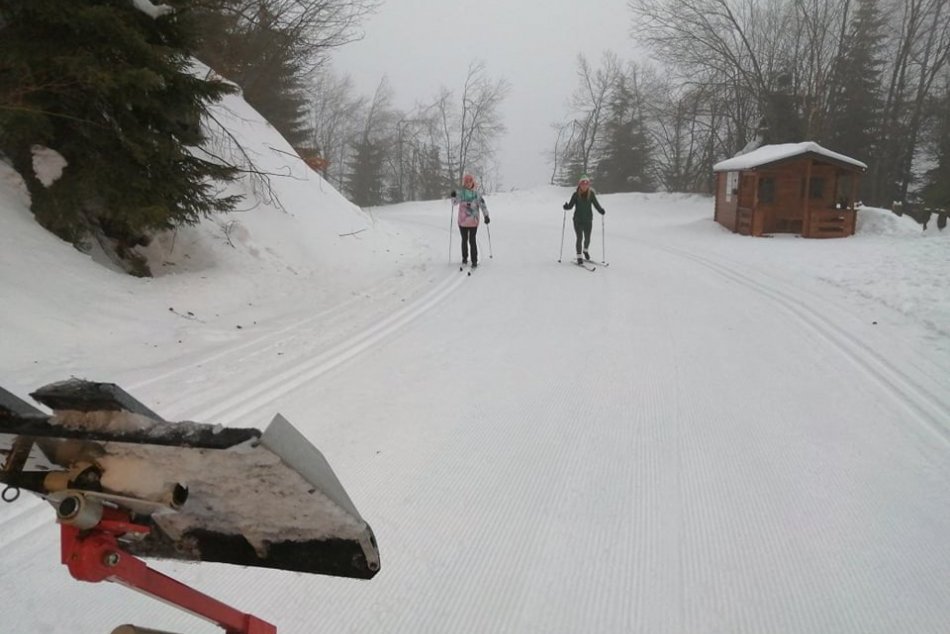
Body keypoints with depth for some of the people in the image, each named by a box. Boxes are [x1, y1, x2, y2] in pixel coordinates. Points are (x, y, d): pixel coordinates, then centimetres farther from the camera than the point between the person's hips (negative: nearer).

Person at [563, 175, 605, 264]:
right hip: (578, 219, -2)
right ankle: (579, 256, -1)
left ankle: (585, 250, 40)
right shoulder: (576, 194, -5)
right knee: (580, 238, -9)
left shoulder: (591, 194, -2)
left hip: (588, 219, 2)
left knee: (587, 238, 8)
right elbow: (571, 205, -4)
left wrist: (601, 210, -15)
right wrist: (566, 206, -25)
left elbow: (596, 204, 2)